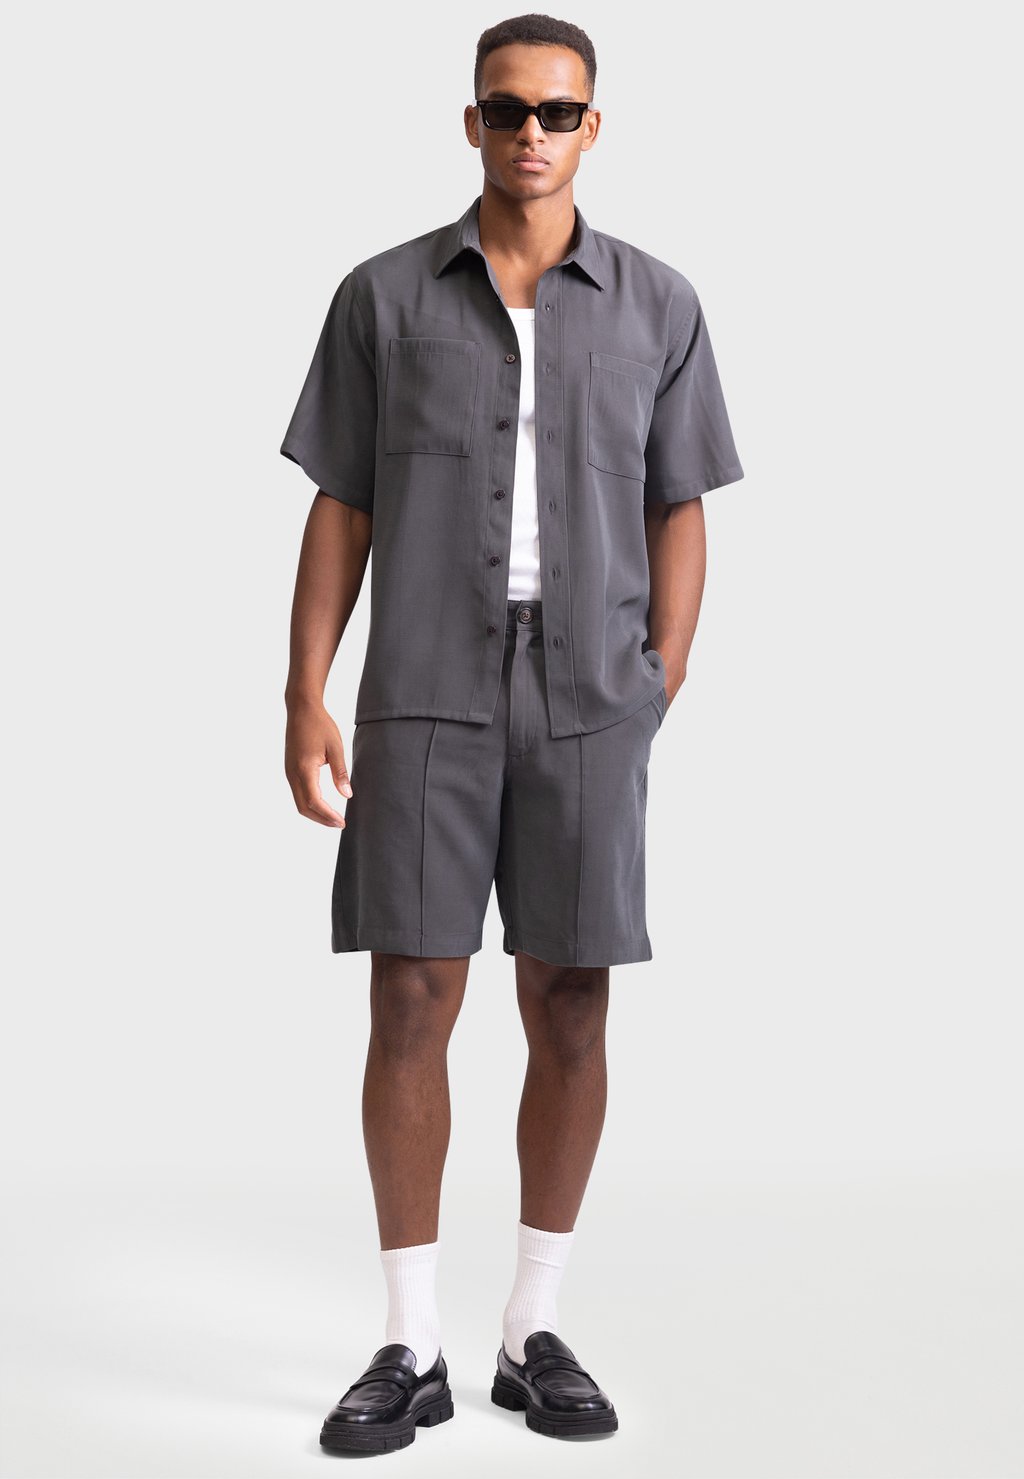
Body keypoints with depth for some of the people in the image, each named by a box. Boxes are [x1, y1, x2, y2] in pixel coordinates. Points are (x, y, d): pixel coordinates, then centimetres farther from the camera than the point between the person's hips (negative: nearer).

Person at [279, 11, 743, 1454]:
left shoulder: (658, 304, 5)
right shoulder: (383, 295, 4)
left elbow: (678, 518, 6)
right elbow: (339, 512, 4)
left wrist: (660, 704, -4)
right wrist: (306, 702, -5)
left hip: (587, 702, 1)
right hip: (426, 697, 0)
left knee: (571, 1011, 1)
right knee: (410, 1005, -5)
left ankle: (535, 1335, 15)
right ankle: (410, 1350, 7)